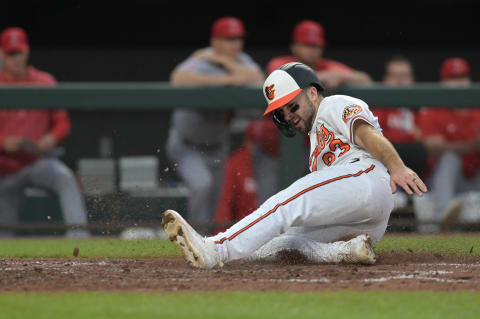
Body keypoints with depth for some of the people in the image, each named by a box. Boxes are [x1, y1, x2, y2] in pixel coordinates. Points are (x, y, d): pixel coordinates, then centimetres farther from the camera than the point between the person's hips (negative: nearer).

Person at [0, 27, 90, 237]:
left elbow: (62, 123, 7)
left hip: (39, 160, 0)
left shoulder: (45, 82, 5)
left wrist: (52, 138, -14)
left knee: (66, 178, -32)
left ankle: (78, 232, -45)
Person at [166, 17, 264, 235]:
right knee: (202, 184, -27)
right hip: (186, 145, -6)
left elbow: (258, 80, -22)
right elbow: (178, 80, -48)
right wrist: (224, 79, -50)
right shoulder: (200, 64, -26)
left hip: (216, 147, 6)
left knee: (213, 198, 10)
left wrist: (223, 61, -27)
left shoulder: (241, 61, -4)